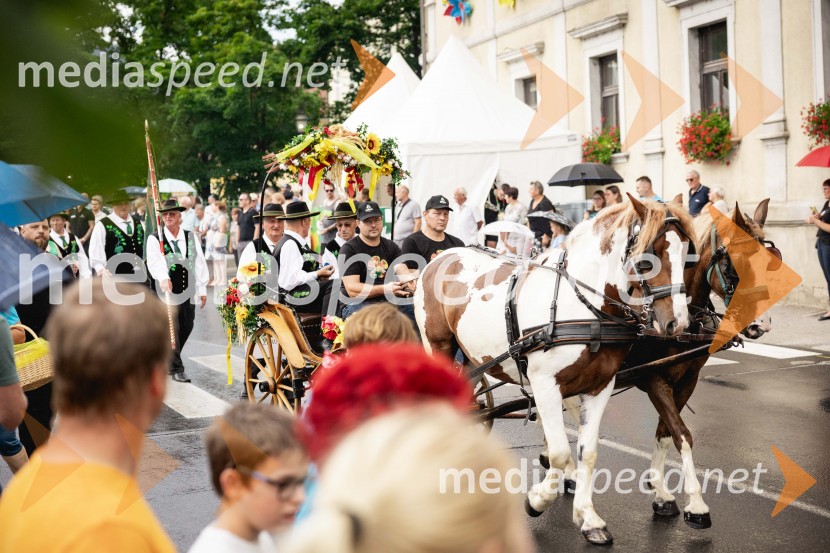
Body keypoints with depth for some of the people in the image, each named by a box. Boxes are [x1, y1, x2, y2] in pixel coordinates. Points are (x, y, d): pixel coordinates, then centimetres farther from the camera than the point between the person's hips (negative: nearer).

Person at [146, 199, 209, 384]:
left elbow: (199, 262, 9)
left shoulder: (191, 237, 10)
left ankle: (169, 360, 30)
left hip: (188, 292, 4)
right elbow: (154, 261, -20)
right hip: (167, 291, -4)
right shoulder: (154, 239, -3)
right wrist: (163, 278, -39)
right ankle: (176, 368, 1)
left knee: (186, 328, 10)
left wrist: (202, 289, 5)